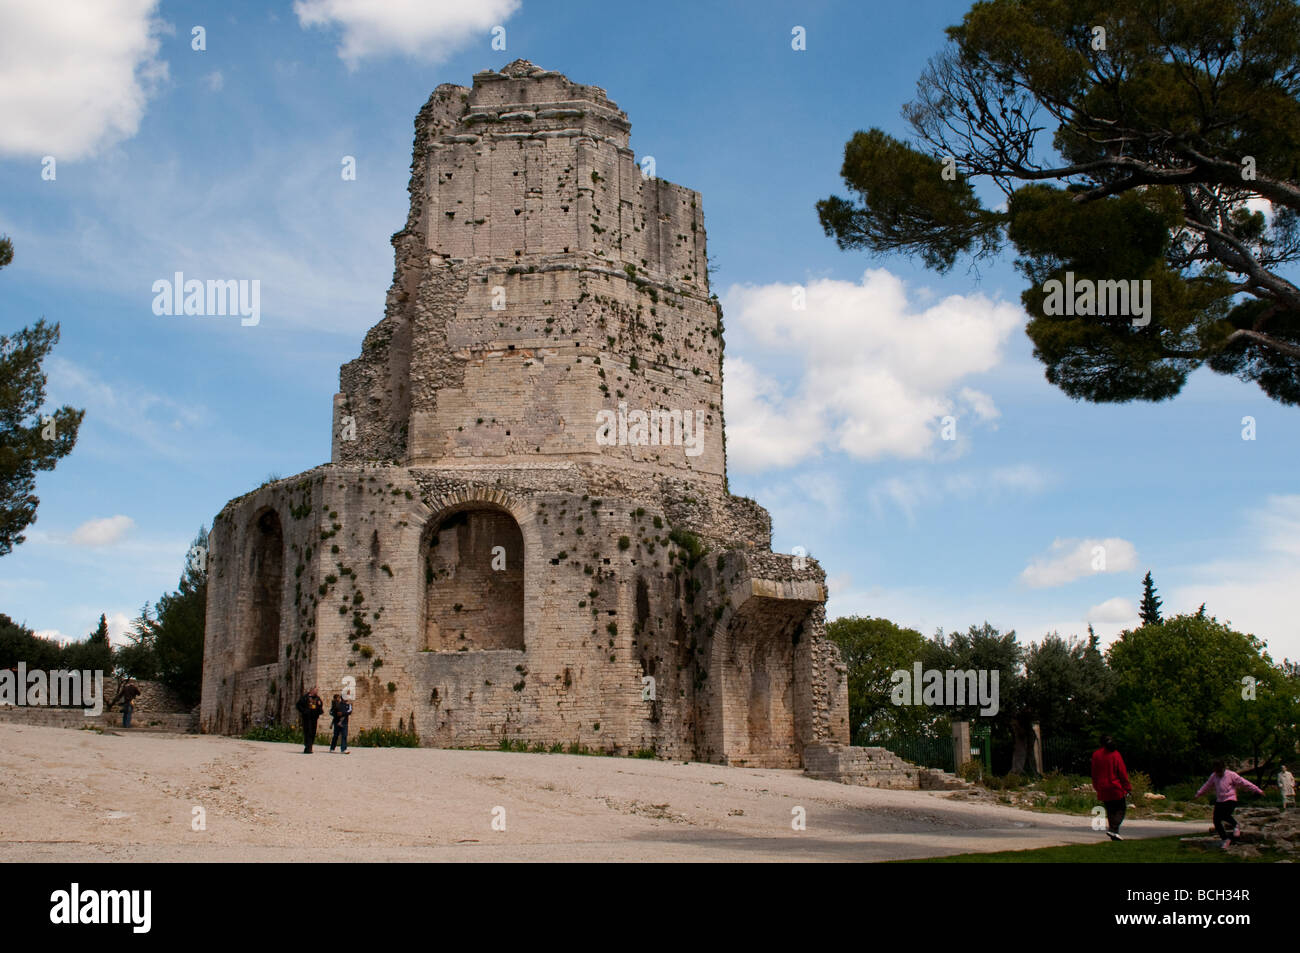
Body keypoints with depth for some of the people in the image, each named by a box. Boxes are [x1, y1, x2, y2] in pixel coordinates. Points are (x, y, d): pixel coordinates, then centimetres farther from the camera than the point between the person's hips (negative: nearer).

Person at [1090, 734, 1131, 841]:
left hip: (1102, 789, 4)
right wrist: (1127, 788, -1)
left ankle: (1113, 832, 9)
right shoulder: (1115, 754, -8)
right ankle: (1113, 829, -15)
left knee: (1110, 811, 13)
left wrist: (1096, 787, 19)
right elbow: (1122, 772, -6)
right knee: (1120, 809, 4)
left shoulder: (1096, 755, 3)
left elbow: (1094, 773, 9)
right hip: (1116, 788, -4)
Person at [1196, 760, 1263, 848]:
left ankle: (1236, 826, 0)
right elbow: (1207, 785, 23)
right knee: (1216, 821, -3)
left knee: (1225, 815, -30)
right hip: (1219, 801, 6)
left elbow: (1244, 783, -8)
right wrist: (1198, 794, 32)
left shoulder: (1231, 775, -7)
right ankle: (1225, 839, 11)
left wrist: (1257, 790, -8)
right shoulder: (1214, 776, 8)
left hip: (1230, 800, -6)